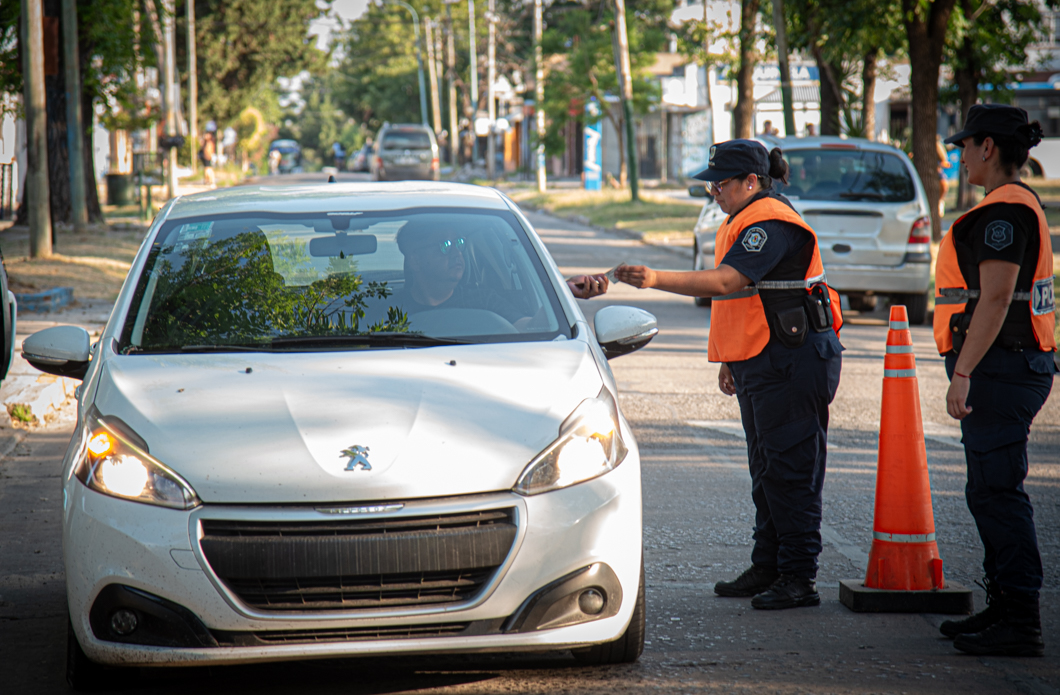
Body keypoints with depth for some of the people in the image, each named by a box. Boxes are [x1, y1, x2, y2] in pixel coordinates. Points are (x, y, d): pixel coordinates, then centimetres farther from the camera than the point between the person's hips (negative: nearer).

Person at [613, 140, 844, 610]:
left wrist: (656, 279, -33)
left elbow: (725, 282, -28)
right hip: (759, 361, 11)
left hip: (793, 361, -11)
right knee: (766, 470, 15)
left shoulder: (772, 224, -17)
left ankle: (800, 578, -6)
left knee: (790, 470, -9)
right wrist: (730, 360, 23)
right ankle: (767, 567, 22)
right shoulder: (742, 223, 17)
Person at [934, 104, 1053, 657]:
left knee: (998, 493, -10)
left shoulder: (1005, 210, -15)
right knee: (990, 492, 16)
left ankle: (1020, 625, -10)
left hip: (1000, 365, -11)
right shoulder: (1020, 204, 19)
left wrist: (963, 373, -25)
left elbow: (995, 300, -23)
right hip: (1019, 364, 11)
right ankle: (1003, 606, 24)